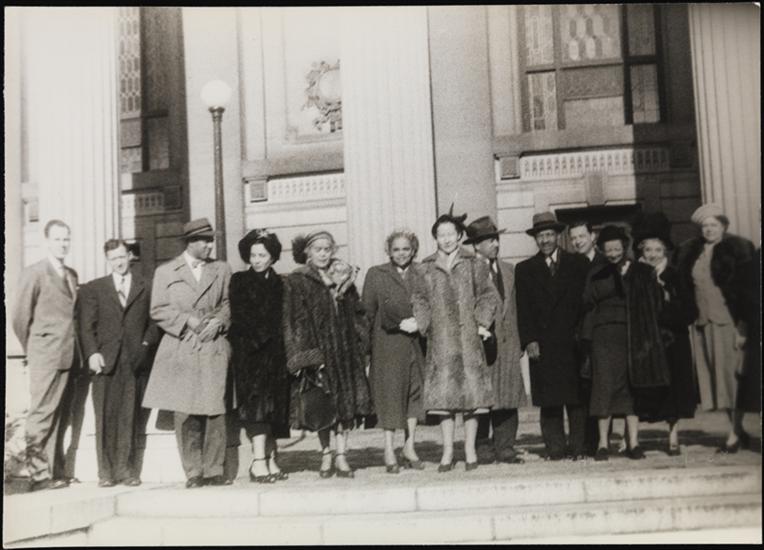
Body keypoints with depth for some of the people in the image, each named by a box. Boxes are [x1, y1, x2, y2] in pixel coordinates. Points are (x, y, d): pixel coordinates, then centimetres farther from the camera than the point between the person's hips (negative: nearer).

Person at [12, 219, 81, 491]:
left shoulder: (71, 275, 17)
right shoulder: (34, 273, -2)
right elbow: (20, 317, -2)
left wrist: (77, 352, 9)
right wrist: (34, 351, 3)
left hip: (69, 357, 6)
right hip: (46, 357, -6)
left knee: (60, 417, 9)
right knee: (42, 415, -6)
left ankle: (55, 472, 14)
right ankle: (38, 474, -2)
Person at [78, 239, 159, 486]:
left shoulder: (145, 288, 12)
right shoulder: (94, 289, 13)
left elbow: (154, 322, 11)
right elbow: (86, 325, 6)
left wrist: (147, 345, -4)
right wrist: (92, 353, -7)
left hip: (136, 363, 0)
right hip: (105, 361, 0)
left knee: (132, 419, 0)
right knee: (106, 418, -2)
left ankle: (129, 471, 6)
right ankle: (106, 472, 4)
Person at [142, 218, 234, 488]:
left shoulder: (222, 270, 13)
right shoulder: (165, 271, 8)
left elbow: (229, 304, 14)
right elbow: (158, 311, 3)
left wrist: (219, 321, -5)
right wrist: (188, 320, -9)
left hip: (214, 348, 1)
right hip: (181, 350, -1)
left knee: (215, 411, -3)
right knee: (185, 413, -2)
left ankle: (214, 470, 5)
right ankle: (193, 473, 7)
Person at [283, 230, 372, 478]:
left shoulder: (344, 279, 11)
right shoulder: (296, 282, -1)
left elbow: (357, 314, 14)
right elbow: (295, 322, -6)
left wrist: (361, 345, 5)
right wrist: (305, 355, -14)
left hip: (345, 351, 3)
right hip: (316, 350, -3)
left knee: (345, 401, 3)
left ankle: (341, 456, 10)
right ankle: (326, 455, 14)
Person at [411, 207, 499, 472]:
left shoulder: (474, 265, 6)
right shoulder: (426, 269, 7)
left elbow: (489, 296, 8)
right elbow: (420, 301, 11)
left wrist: (482, 323, -3)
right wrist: (420, 323, -4)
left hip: (469, 338, 0)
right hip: (440, 341, 1)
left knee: (472, 390, -1)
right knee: (443, 393, 0)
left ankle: (470, 449, 11)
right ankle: (448, 450, 9)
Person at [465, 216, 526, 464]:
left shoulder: (508, 270, 16)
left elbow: (512, 305, 17)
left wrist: (516, 339, 11)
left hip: (506, 341, 5)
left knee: (508, 396, 2)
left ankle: (505, 448, 9)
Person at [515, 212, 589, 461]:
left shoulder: (578, 264, 12)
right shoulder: (525, 269, 12)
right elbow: (523, 309, 6)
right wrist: (529, 340, -5)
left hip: (573, 342, 0)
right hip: (542, 344, 0)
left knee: (577, 398, -1)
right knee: (549, 400, 0)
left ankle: (579, 447, 4)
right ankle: (555, 447, 5)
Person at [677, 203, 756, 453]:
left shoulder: (737, 249, -3)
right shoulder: (690, 252, 12)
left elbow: (746, 289, -8)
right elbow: (685, 287, 13)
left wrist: (743, 325, -15)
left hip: (727, 321, -5)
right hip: (702, 323, 5)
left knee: (730, 375, -2)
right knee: (714, 377, 6)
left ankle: (734, 433, 5)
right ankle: (739, 430, 18)